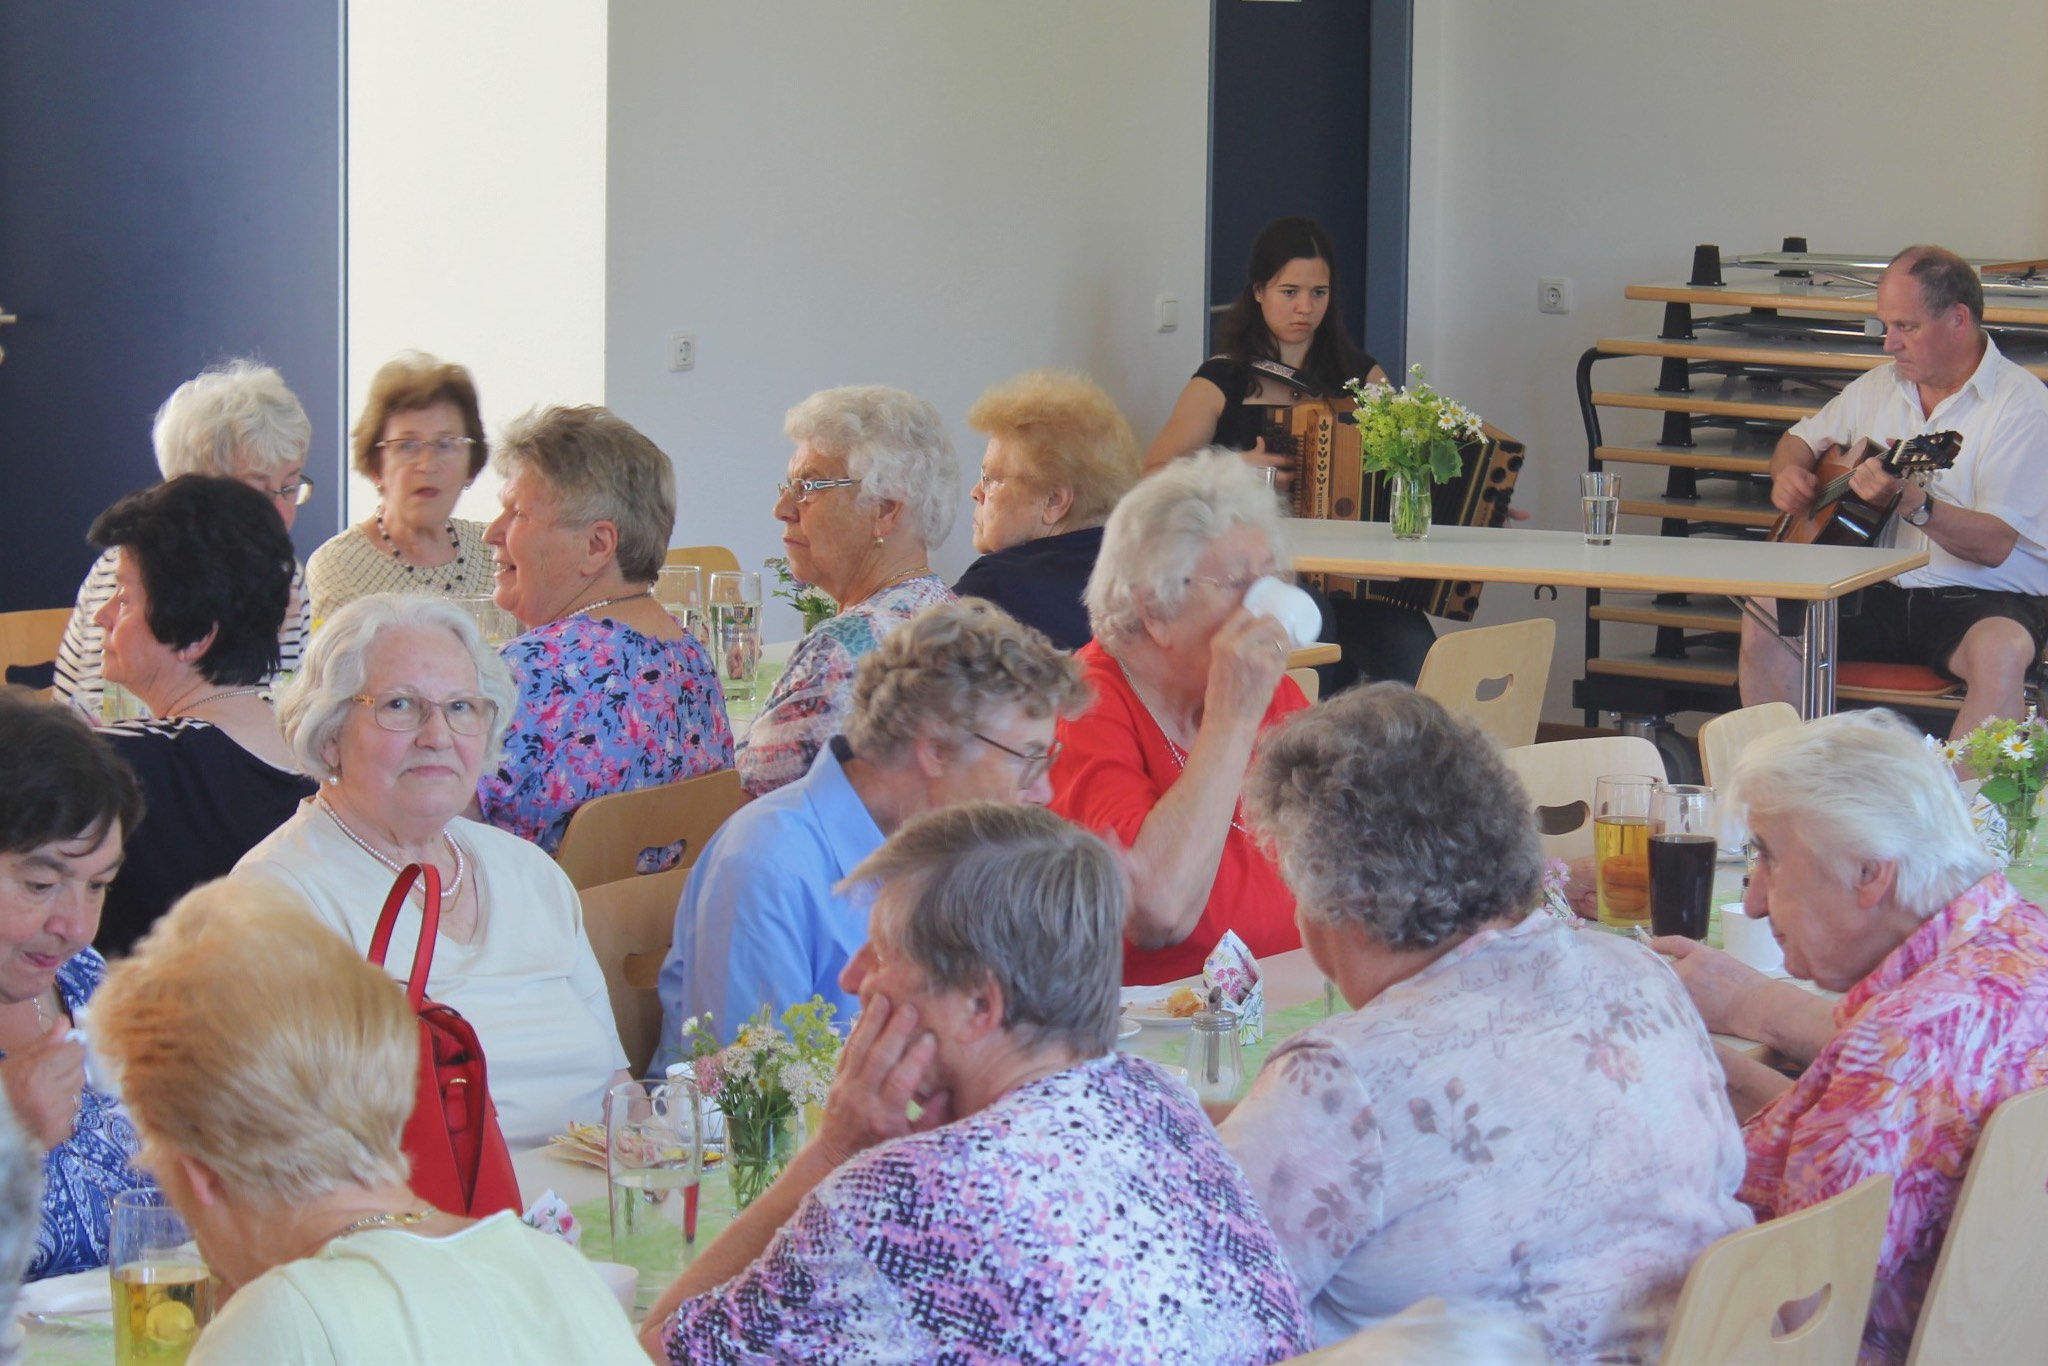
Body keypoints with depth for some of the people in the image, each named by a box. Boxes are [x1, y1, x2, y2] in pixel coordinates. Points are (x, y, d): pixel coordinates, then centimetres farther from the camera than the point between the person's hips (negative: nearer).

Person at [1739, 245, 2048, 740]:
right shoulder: (1877, 388, 11)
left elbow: (1994, 544, -19)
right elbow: (1799, 440, 26)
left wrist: (1909, 500, -33)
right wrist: (1789, 472, 2)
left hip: (1983, 598, -6)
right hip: (1880, 594, 6)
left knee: (2002, 650, -38)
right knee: (1765, 615, -14)